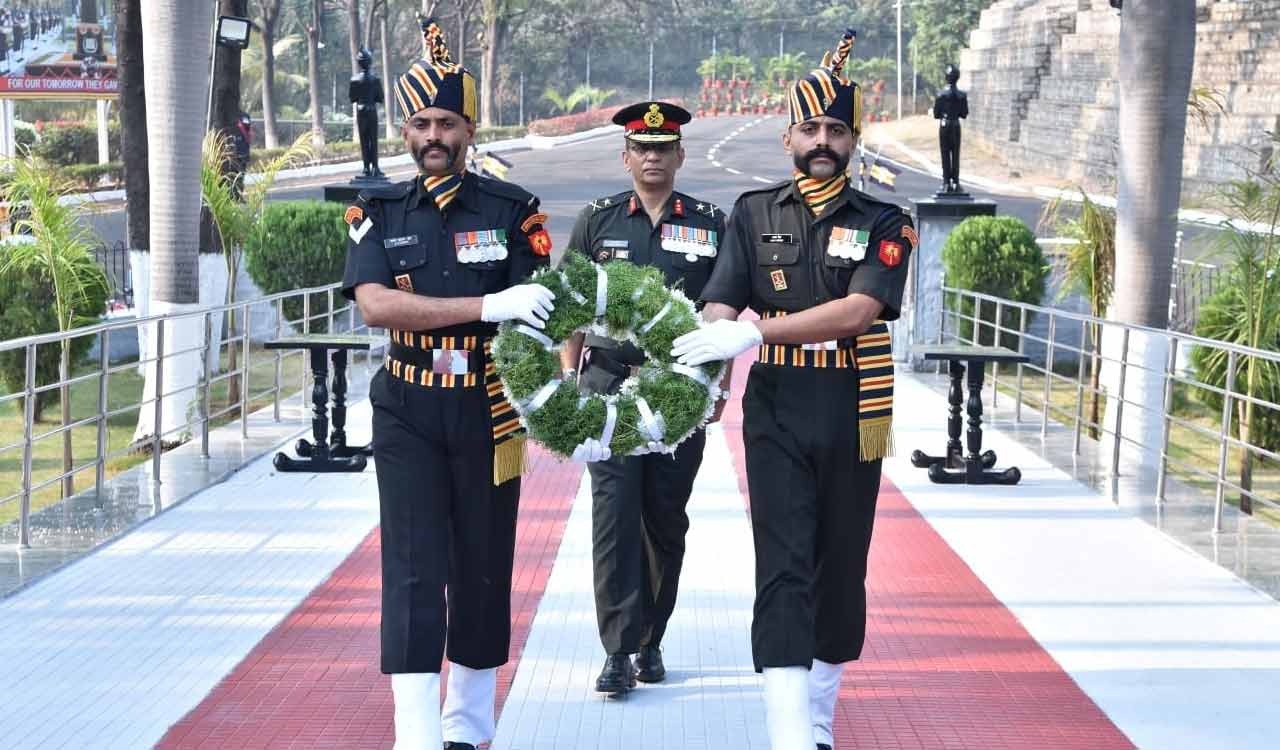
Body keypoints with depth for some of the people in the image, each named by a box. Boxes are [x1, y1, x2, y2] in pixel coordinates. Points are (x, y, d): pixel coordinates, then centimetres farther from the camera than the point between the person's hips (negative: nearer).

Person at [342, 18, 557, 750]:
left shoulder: (511, 210, 0)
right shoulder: (378, 214, 2)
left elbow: (540, 313, -3)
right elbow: (375, 304, -15)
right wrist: (487, 307, -25)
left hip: (488, 412, 0)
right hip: (408, 414, 0)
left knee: (484, 571, 8)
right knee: (413, 572, -6)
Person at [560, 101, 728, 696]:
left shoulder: (711, 224, 5)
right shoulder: (597, 220, 5)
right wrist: (569, 380, 1)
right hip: (609, 389, -1)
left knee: (666, 521, 7)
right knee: (614, 517, -8)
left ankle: (651, 641, 20)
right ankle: (619, 651, -6)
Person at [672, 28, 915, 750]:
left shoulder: (885, 224, 1)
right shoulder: (755, 213, 6)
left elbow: (859, 311, -15)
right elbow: (719, 309, -2)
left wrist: (756, 330, -25)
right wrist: (695, 370, -23)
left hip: (852, 417, 1)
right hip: (775, 415, 0)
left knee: (841, 568, 9)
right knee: (783, 570, -9)